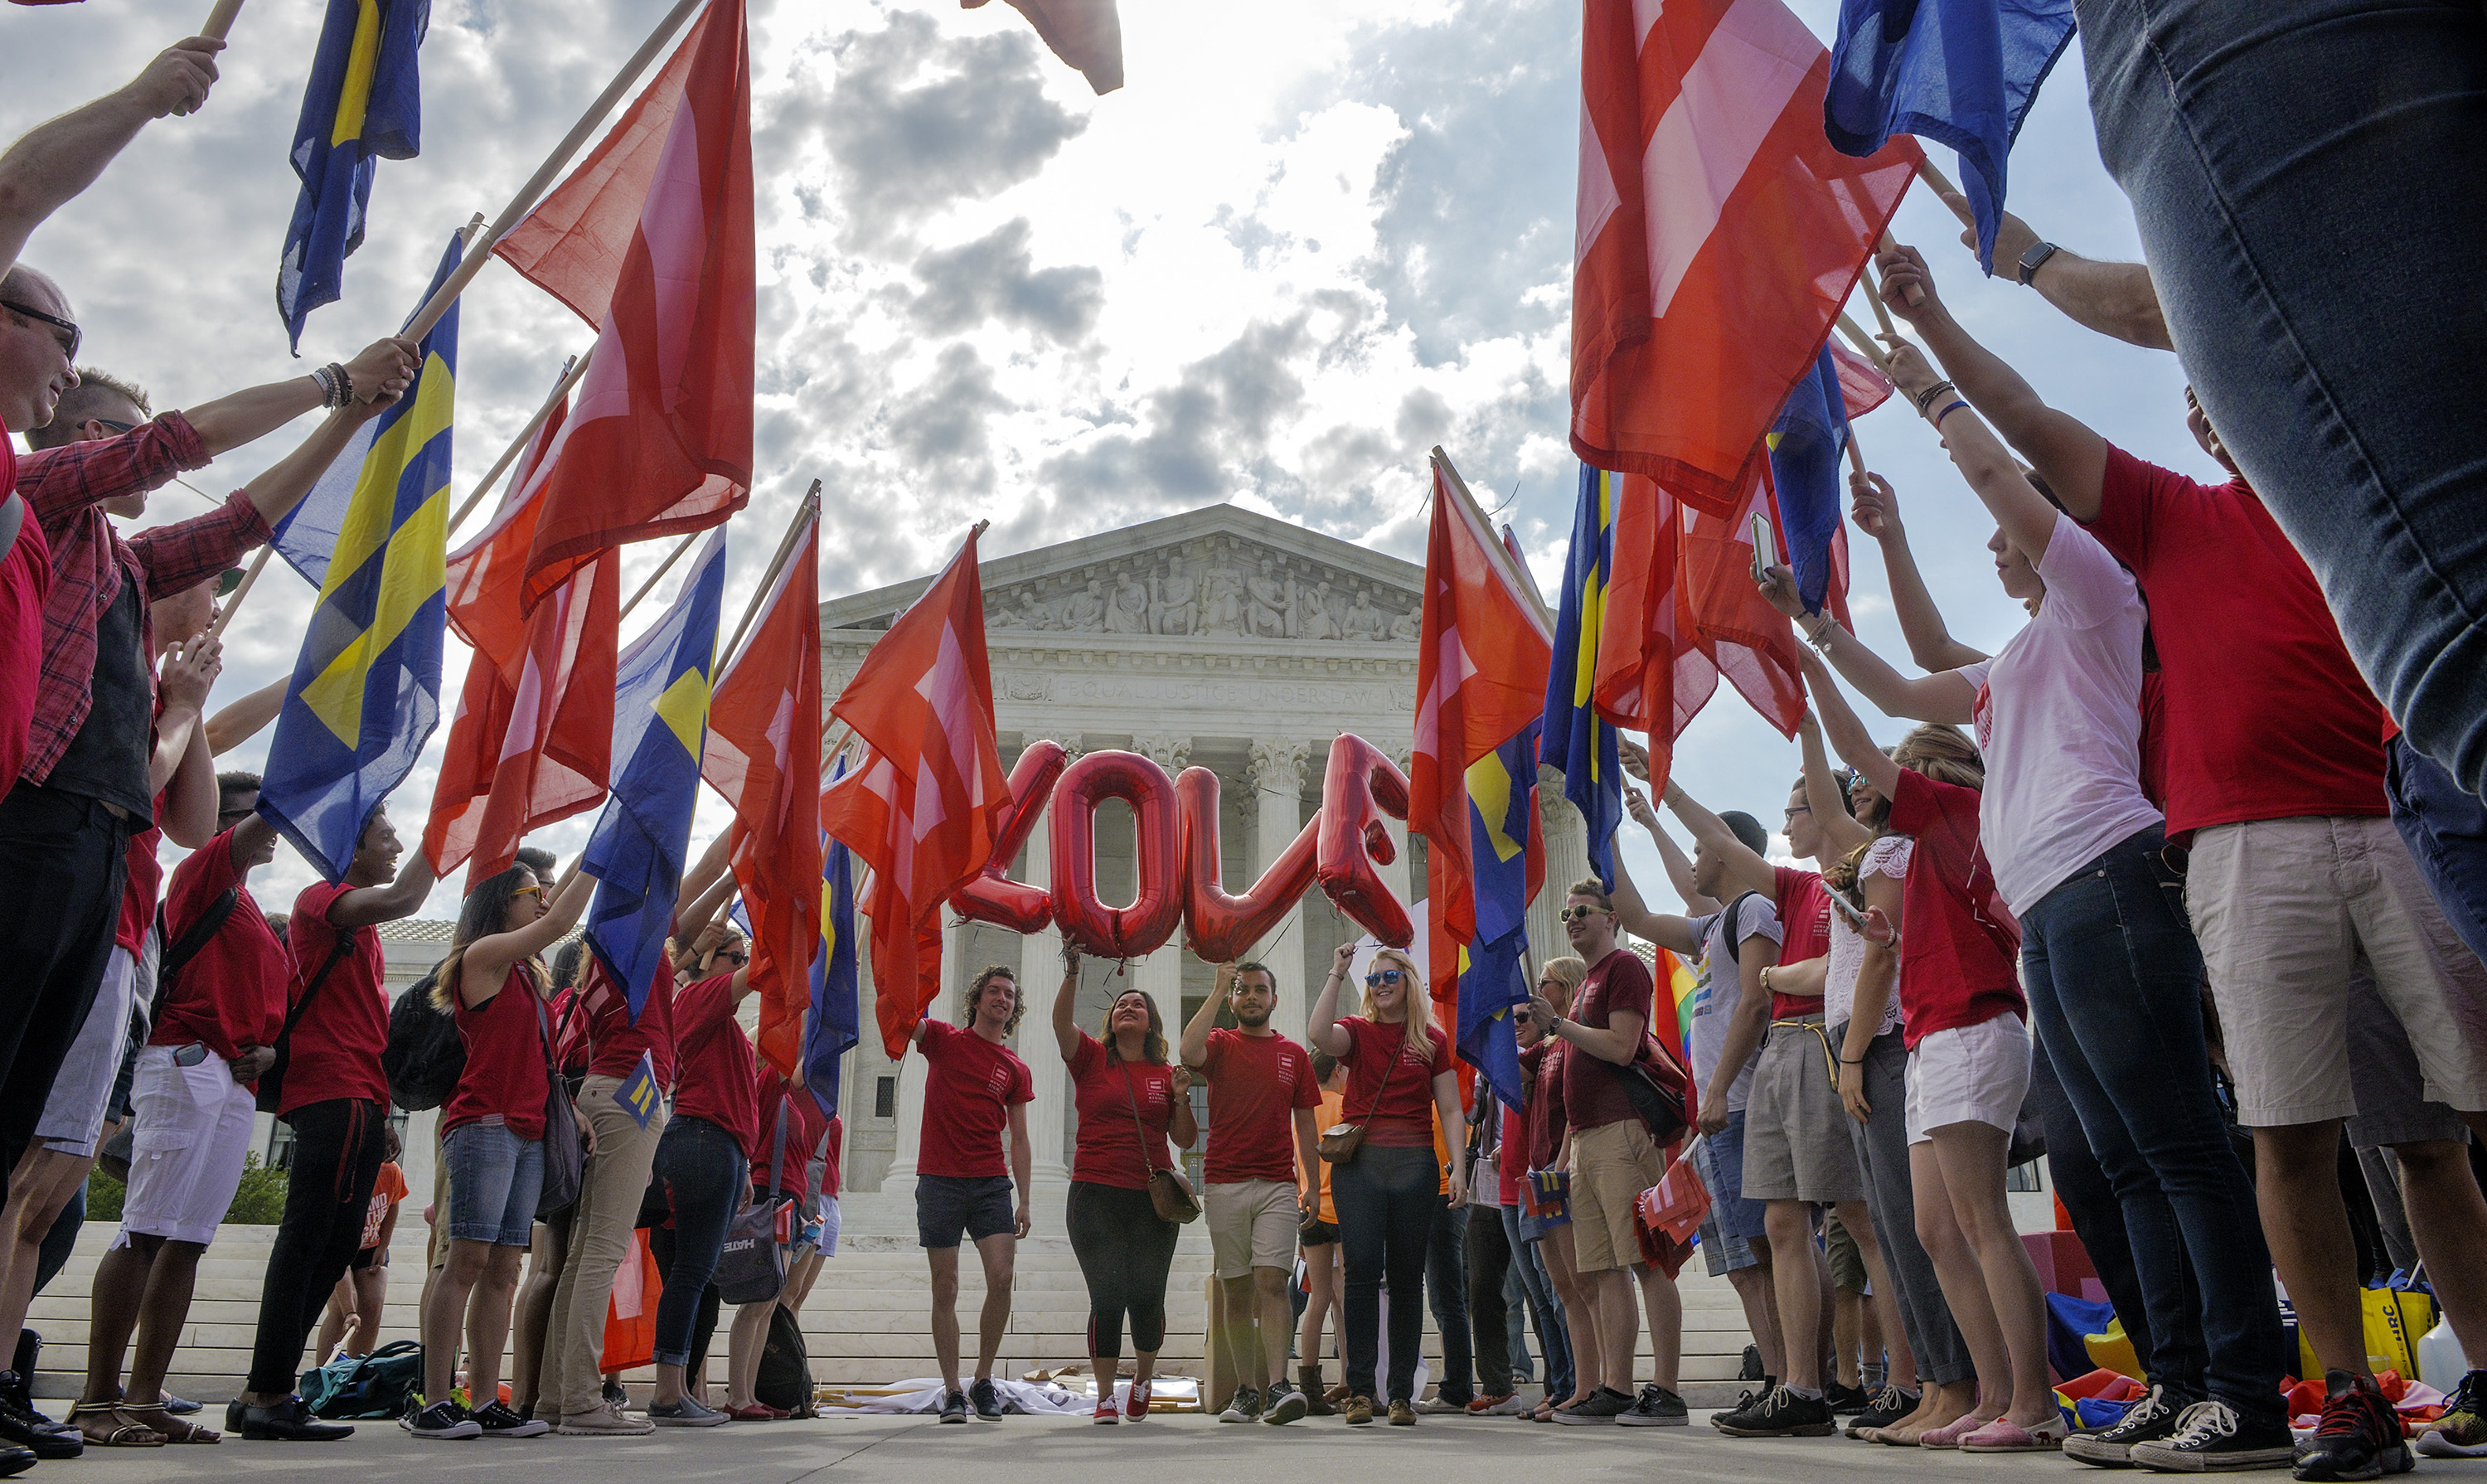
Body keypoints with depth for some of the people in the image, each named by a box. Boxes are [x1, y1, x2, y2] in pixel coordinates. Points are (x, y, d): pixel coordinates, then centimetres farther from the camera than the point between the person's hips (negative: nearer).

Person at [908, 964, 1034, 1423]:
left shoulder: (1017, 1070, 12)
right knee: (945, 1290, 0)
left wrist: (1024, 1201, 5)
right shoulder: (943, 1038, 8)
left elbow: (1019, 1140, 12)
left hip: (991, 1182, 2)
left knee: (1002, 1275, -12)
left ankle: (985, 1378, 6)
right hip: (939, 1181, -2)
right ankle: (952, 1390, 10)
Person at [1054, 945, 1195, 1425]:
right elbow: (1061, 1022, -12)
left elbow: (1186, 1141, 10)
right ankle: (1105, 1396, 7)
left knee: (1146, 1298, 0)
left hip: (1153, 1198, 1)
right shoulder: (1091, 1058, 7)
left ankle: (1144, 1377, 27)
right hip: (1095, 1195, -1)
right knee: (1107, 1297, -6)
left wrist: (1181, 1098, -6)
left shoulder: (1164, 1073, 11)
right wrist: (1072, 972, -24)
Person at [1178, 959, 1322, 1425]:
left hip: (1278, 1186, 0)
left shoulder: (1294, 1055, 13)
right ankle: (1245, 1392, 10)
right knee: (1237, 1291, 3)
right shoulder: (1220, 1045, 7)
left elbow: (1305, 1124, 15)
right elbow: (1189, 1051, -18)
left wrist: (1312, 1186, 8)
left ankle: (1278, 1387, -17)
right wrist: (1218, 988, -11)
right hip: (1224, 1184, 0)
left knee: (1272, 1282, -12)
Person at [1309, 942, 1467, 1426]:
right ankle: (1359, 1389, -5)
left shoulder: (1433, 1041, 10)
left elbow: (1450, 1109, 9)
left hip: (1415, 1165, 1)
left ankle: (1402, 1394, 10)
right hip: (1359, 1162, -1)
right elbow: (1318, 1034, -16)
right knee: (1362, 1269, -10)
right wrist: (1336, 974, -12)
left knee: (1407, 1277, 4)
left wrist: (1458, 1168, -1)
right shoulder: (1357, 1031, 7)